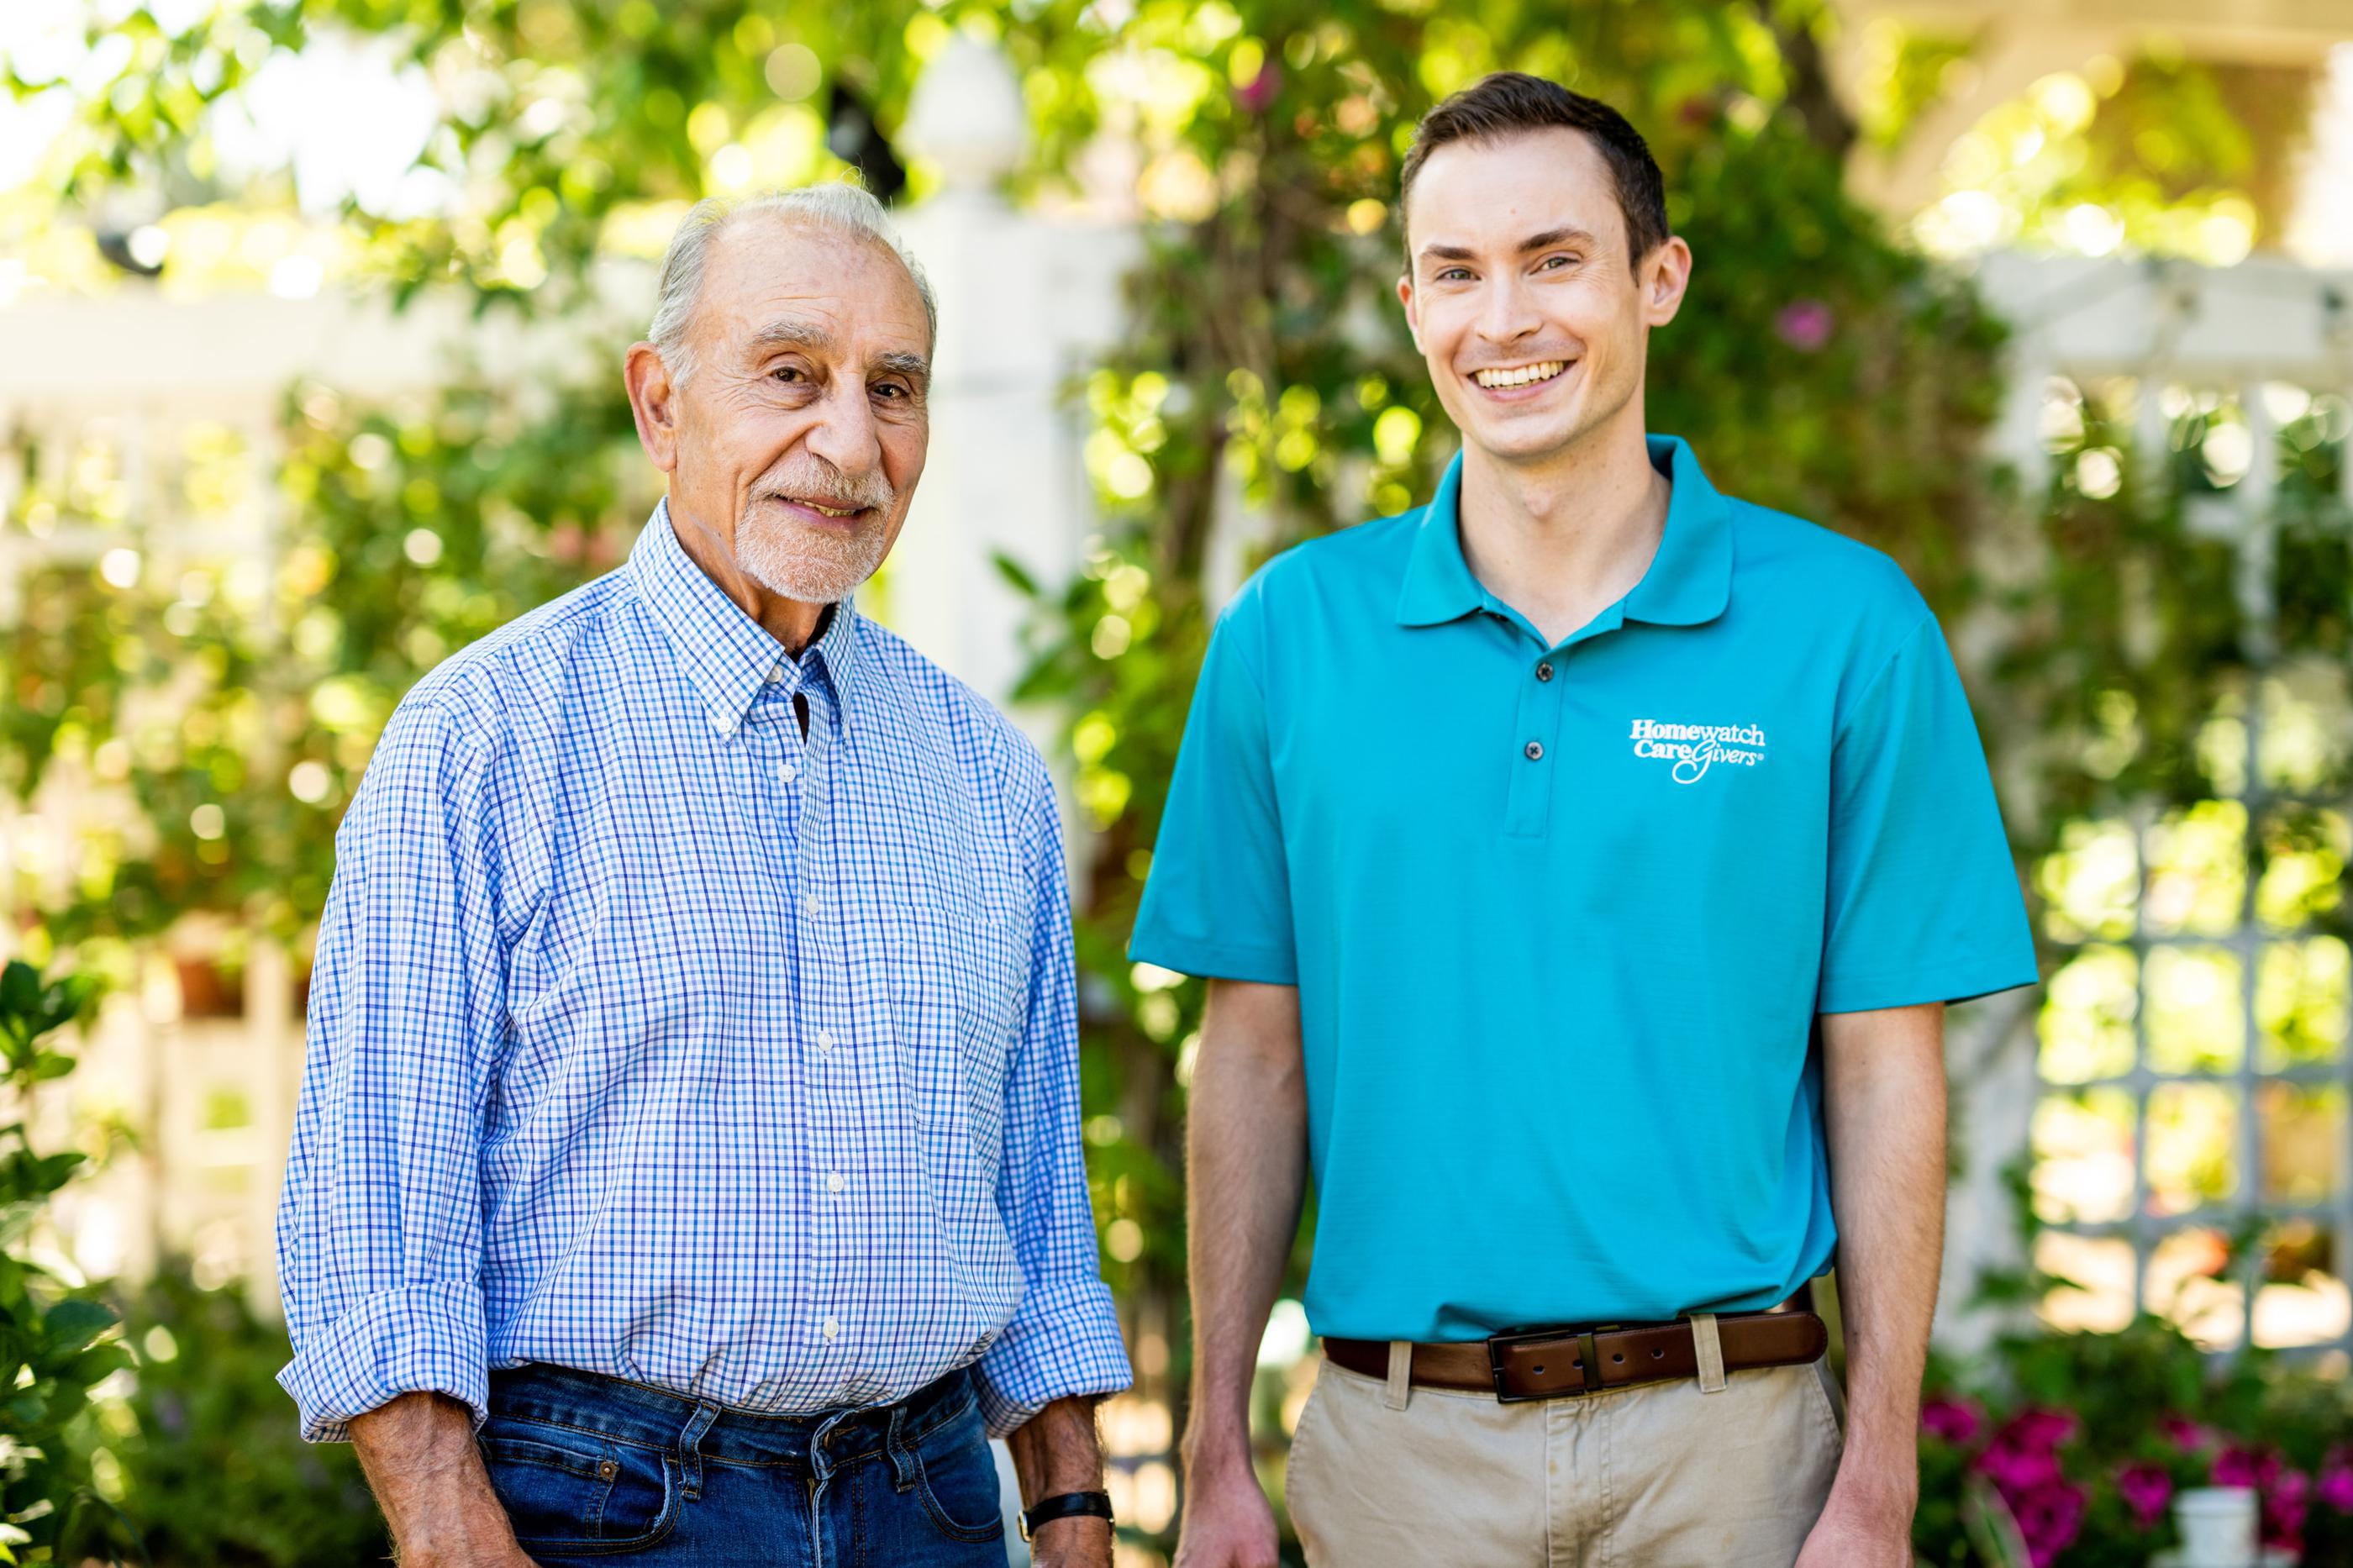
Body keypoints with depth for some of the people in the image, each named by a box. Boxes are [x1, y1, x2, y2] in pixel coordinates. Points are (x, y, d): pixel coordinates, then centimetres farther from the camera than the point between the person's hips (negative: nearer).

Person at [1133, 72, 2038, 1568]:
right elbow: (1255, 1056, 6)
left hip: (1730, 1441, -1)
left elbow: (1885, 1075, -1)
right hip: (1398, 1438, 1)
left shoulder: (1846, 628, -2)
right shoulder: (1293, 632, 3)